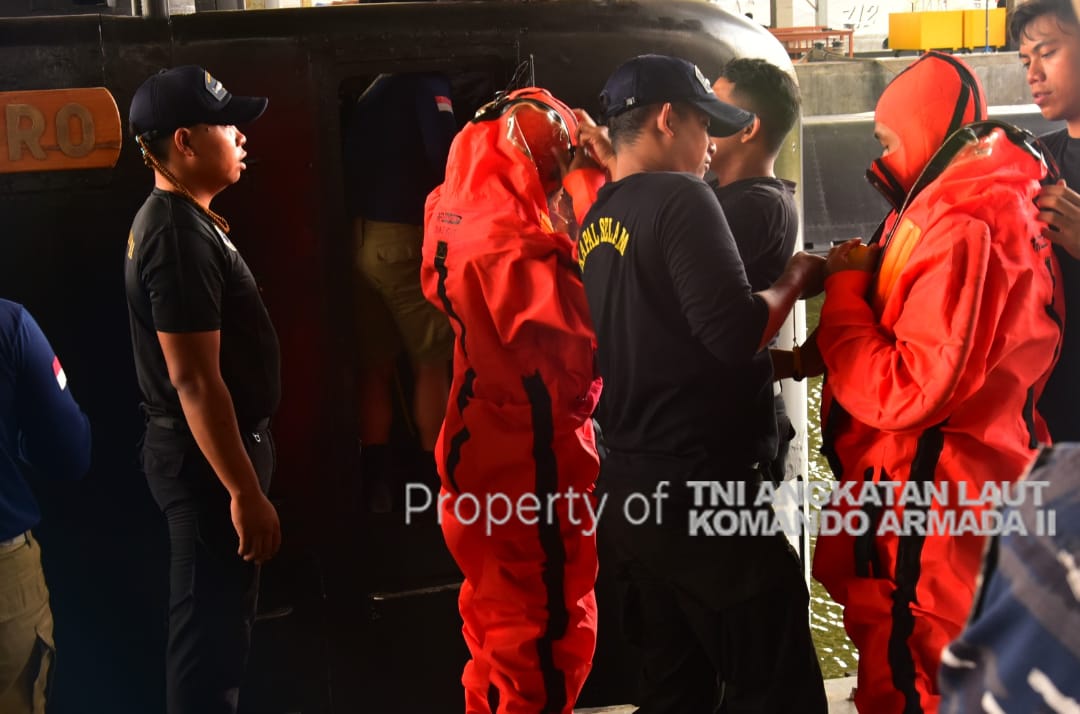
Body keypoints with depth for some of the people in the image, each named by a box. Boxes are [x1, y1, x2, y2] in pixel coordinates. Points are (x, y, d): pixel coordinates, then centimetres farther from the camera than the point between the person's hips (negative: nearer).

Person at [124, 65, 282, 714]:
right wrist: (246, 492, -24)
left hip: (211, 449, 10)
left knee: (219, 616, 22)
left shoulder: (180, 220, 11)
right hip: (207, 457, -10)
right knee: (213, 625, 1)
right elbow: (194, 379, -26)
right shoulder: (180, 238, -23)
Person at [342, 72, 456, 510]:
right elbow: (447, 158, -16)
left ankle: (377, 478, 11)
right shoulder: (426, 83, -4)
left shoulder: (364, 91, 17)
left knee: (375, 365, 8)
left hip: (359, 239, 6)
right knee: (431, 363, 2)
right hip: (404, 240, -6)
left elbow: (351, 164, 15)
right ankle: (435, 476, 6)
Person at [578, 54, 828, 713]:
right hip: (696, 489, -9)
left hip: (632, 486, 9)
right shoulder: (680, 197, -12)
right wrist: (794, 282, -3)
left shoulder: (594, 227, 12)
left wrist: (777, 361, 21)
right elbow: (735, 332, -21)